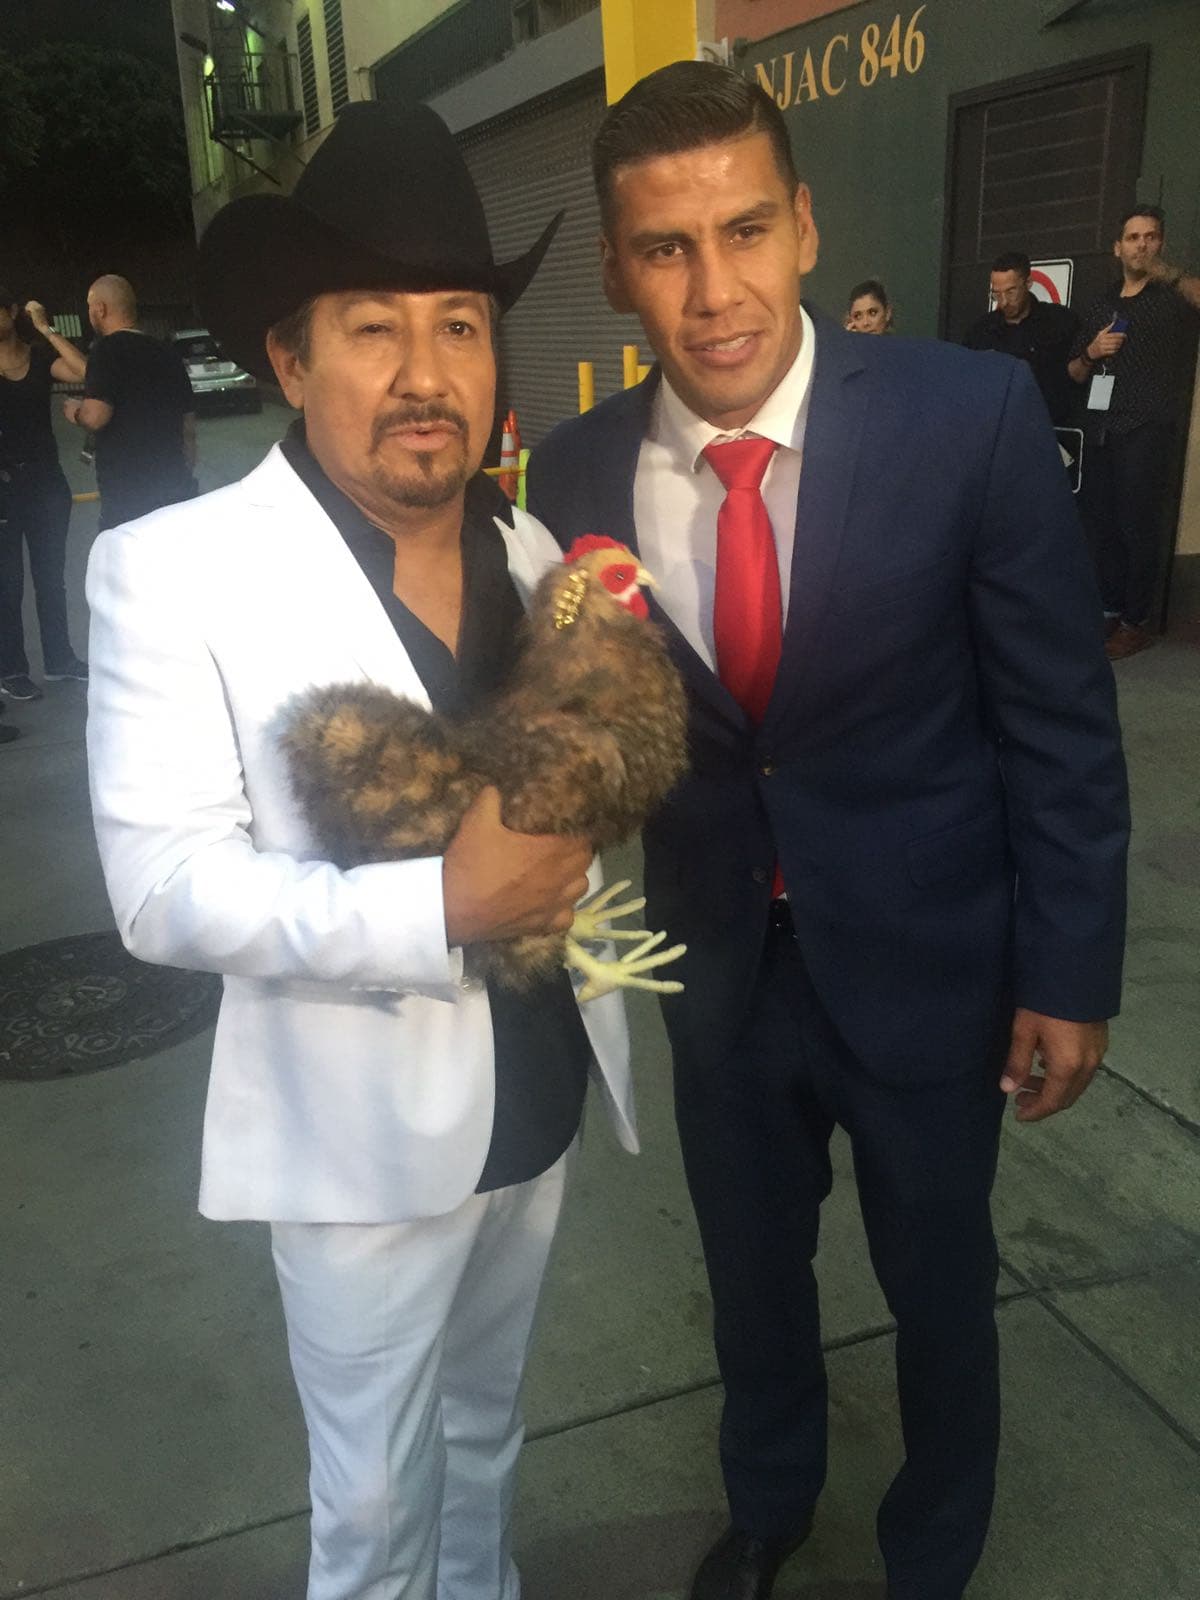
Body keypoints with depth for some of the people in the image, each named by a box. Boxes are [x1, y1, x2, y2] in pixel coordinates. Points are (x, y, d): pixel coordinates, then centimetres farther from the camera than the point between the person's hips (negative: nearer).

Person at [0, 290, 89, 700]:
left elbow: (84, 372, -17)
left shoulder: (41, 356, 2)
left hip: (46, 479, 2)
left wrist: (45, 328, -15)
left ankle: (59, 657, 28)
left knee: (51, 574, 14)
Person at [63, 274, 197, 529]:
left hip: (127, 495, -7)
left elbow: (94, 417, -21)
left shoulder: (108, 349, -9)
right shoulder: (167, 353, 13)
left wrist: (73, 411, 1)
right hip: (176, 488, 7)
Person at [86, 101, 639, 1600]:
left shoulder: (531, 548, 1)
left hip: (544, 1096, 6)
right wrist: (440, 906, -30)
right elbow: (165, 886, -20)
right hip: (365, 1132, -5)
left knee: (485, 1426, 29)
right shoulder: (171, 570, -16)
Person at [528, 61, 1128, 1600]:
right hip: (719, 957, 3)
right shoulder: (577, 472, -9)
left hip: (925, 958, -2)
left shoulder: (971, 416, -17)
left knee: (938, 1285, 20)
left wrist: (1067, 974, -9)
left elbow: (1060, 718, -11)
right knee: (751, 1270, 25)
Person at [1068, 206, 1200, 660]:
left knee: (1137, 527, -7)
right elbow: (1075, 373, 22)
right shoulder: (1101, 305, 18)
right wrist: (1091, 353, 1)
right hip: (1100, 429, 5)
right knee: (1101, 523, 4)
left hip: (1148, 431, -5)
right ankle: (1110, 610, 14)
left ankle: (1137, 622, -1)